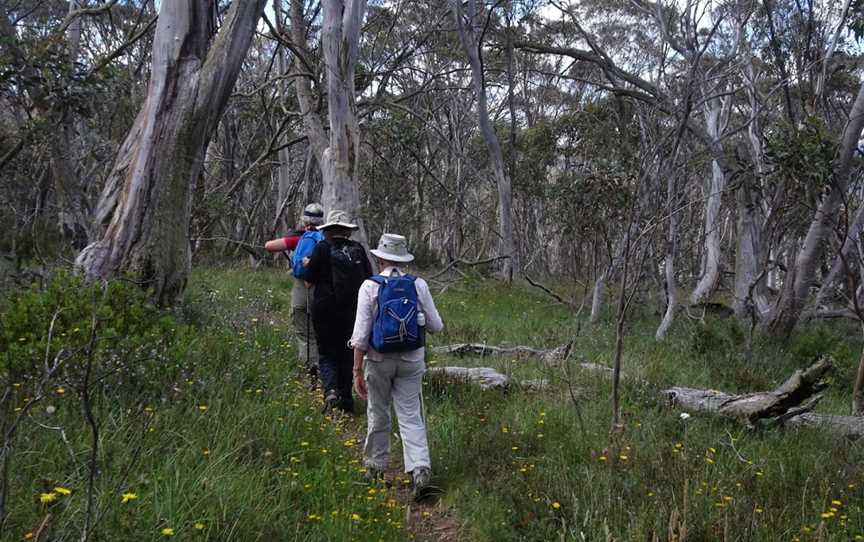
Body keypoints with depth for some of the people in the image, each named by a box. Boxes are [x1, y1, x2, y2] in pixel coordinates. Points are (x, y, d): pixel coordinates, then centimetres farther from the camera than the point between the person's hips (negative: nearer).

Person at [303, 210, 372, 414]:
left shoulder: (322, 248, -8)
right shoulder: (358, 249, 1)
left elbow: (309, 280, -4)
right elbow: (369, 280, 6)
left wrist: (308, 265, 15)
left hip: (326, 311, -3)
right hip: (353, 311, 3)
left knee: (327, 355, 7)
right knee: (347, 355, 15)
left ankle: (330, 390, -18)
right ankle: (346, 400, 21)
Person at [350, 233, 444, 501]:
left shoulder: (370, 287, -8)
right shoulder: (419, 285, -3)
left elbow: (361, 333, -11)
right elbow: (436, 326, 2)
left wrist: (357, 371, -6)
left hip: (379, 359, -1)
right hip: (411, 359, 1)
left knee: (378, 414, 17)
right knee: (411, 416, 5)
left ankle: (376, 466, 32)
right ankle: (421, 470, -11)